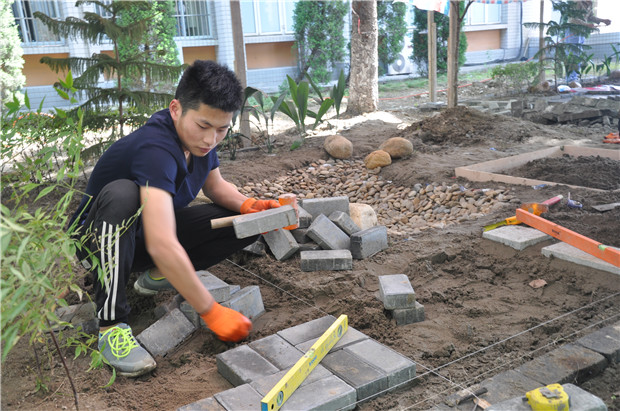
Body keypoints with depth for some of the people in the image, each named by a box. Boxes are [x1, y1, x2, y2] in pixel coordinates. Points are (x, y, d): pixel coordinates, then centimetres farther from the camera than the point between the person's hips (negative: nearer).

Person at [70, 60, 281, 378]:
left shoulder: (198, 137, -11)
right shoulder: (156, 148, -36)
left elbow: (215, 185, 8)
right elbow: (162, 245, -45)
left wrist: (248, 205, -14)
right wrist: (211, 312, -40)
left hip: (148, 231, 7)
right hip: (99, 240, -7)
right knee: (121, 193, -41)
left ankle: (157, 276, 4)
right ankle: (110, 324, -30)